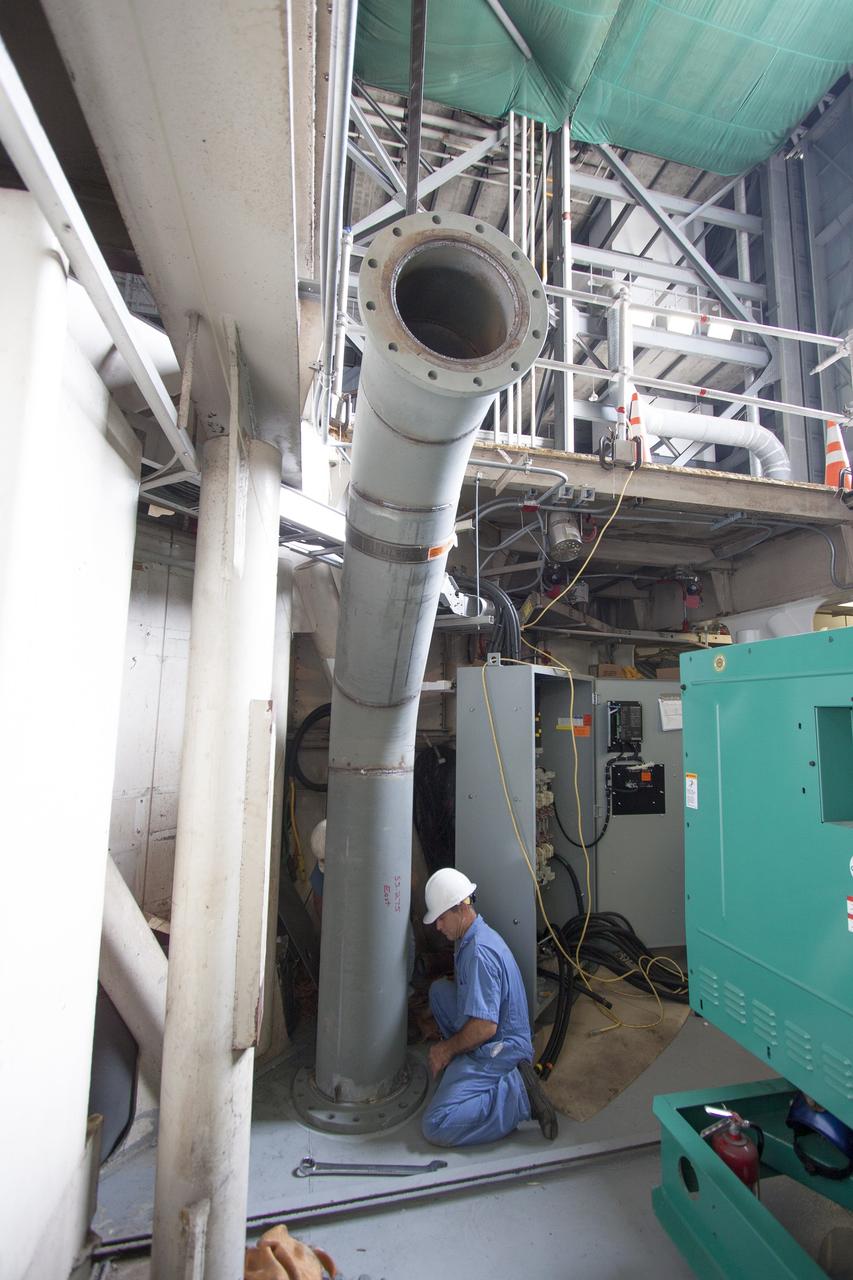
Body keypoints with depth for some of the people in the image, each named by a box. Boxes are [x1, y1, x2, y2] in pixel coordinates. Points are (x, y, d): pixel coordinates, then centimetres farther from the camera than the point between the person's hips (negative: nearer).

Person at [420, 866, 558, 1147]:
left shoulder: (480, 951, -26)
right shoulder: (472, 937, 6)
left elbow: (485, 1027, -28)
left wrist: (447, 1048, -11)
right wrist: (451, 1046, 21)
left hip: (498, 1050, -10)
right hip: (489, 1041, 10)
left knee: (435, 1127, -19)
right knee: (439, 988, 10)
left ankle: (518, 1092, -13)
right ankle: (458, 1063, 11)